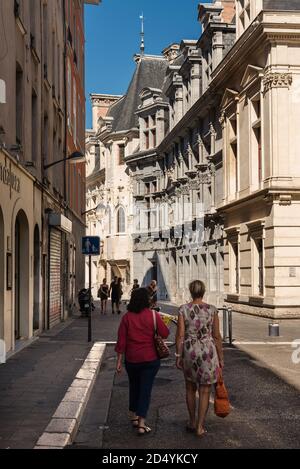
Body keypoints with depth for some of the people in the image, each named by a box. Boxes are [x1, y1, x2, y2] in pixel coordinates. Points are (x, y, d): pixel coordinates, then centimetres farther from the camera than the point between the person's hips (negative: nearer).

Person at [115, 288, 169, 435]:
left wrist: (119, 361, 3)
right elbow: (165, 334, -7)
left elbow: (121, 341, -3)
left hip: (131, 360, 2)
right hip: (150, 359, -2)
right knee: (145, 389, 2)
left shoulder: (127, 317, -4)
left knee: (134, 386, 20)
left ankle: (133, 416, 33)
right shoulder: (153, 315, -10)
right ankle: (141, 424, -3)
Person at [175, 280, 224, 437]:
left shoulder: (183, 309, -6)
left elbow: (180, 335, -7)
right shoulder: (212, 310, -6)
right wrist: (220, 358, 6)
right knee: (204, 391, 8)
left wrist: (178, 356, 2)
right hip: (208, 352, -1)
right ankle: (200, 427, 8)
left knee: (190, 388, 20)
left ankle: (192, 422, 29)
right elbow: (217, 336, -2)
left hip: (189, 351, 1)